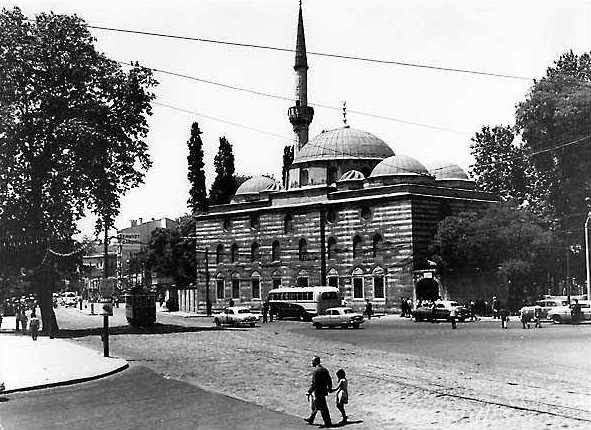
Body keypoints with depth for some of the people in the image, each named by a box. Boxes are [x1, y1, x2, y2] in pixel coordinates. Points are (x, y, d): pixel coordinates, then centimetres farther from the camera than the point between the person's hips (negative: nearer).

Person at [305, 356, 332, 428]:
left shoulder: (316, 371, -19)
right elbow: (329, 380, 14)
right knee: (315, 406, 23)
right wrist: (329, 388, 29)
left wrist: (309, 392, -17)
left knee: (323, 408, -2)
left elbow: (314, 383, -23)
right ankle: (311, 419, 36)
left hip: (318, 392, -9)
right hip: (324, 391, 9)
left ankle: (328, 423, 2)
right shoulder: (324, 369, 7)